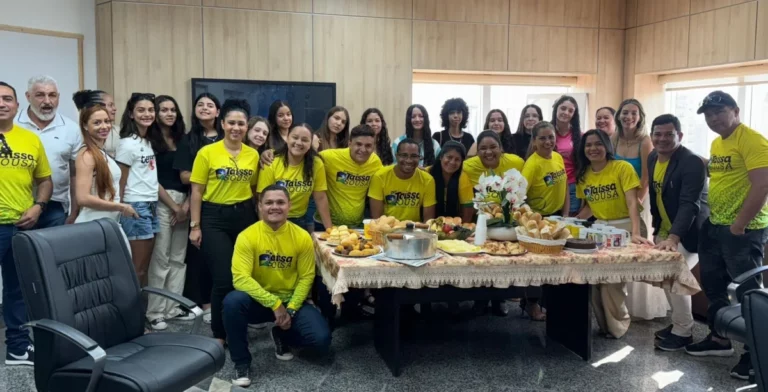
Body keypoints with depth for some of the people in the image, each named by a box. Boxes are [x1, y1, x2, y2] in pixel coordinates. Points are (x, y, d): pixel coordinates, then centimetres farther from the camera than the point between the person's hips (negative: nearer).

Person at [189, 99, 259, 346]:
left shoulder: (253, 154, 6)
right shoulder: (207, 153, -6)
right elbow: (197, 191, -4)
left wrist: (259, 219, 12)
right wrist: (195, 226, -8)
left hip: (245, 216, 4)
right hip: (215, 218, -4)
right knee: (224, 279, -5)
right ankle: (219, 334, 11)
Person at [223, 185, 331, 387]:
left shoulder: (302, 237, -9)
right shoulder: (247, 236, -15)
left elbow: (306, 278, -3)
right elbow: (241, 278, -22)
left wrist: (291, 309, -16)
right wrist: (274, 304, -27)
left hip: (291, 301, 2)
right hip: (258, 301, -1)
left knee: (322, 339, -19)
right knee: (232, 301, -34)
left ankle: (282, 336, 17)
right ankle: (241, 363, -12)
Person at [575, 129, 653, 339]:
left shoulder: (622, 167, -11)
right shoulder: (583, 174, 7)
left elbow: (632, 202, -19)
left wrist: (635, 233, -30)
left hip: (623, 227, -5)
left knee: (613, 280, -13)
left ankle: (617, 326, 7)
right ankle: (604, 324, 17)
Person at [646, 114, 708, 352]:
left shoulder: (692, 163, -23)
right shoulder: (653, 158, 2)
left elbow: (689, 205, -32)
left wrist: (673, 237, -41)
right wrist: (657, 228, 15)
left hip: (688, 233, -8)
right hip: (664, 231, 8)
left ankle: (683, 332, -2)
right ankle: (678, 323, 29)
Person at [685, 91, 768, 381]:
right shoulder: (716, 143, 12)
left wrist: (739, 225, -20)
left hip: (744, 230, -9)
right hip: (714, 226, 9)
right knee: (713, 285, 17)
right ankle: (720, 339, 32)